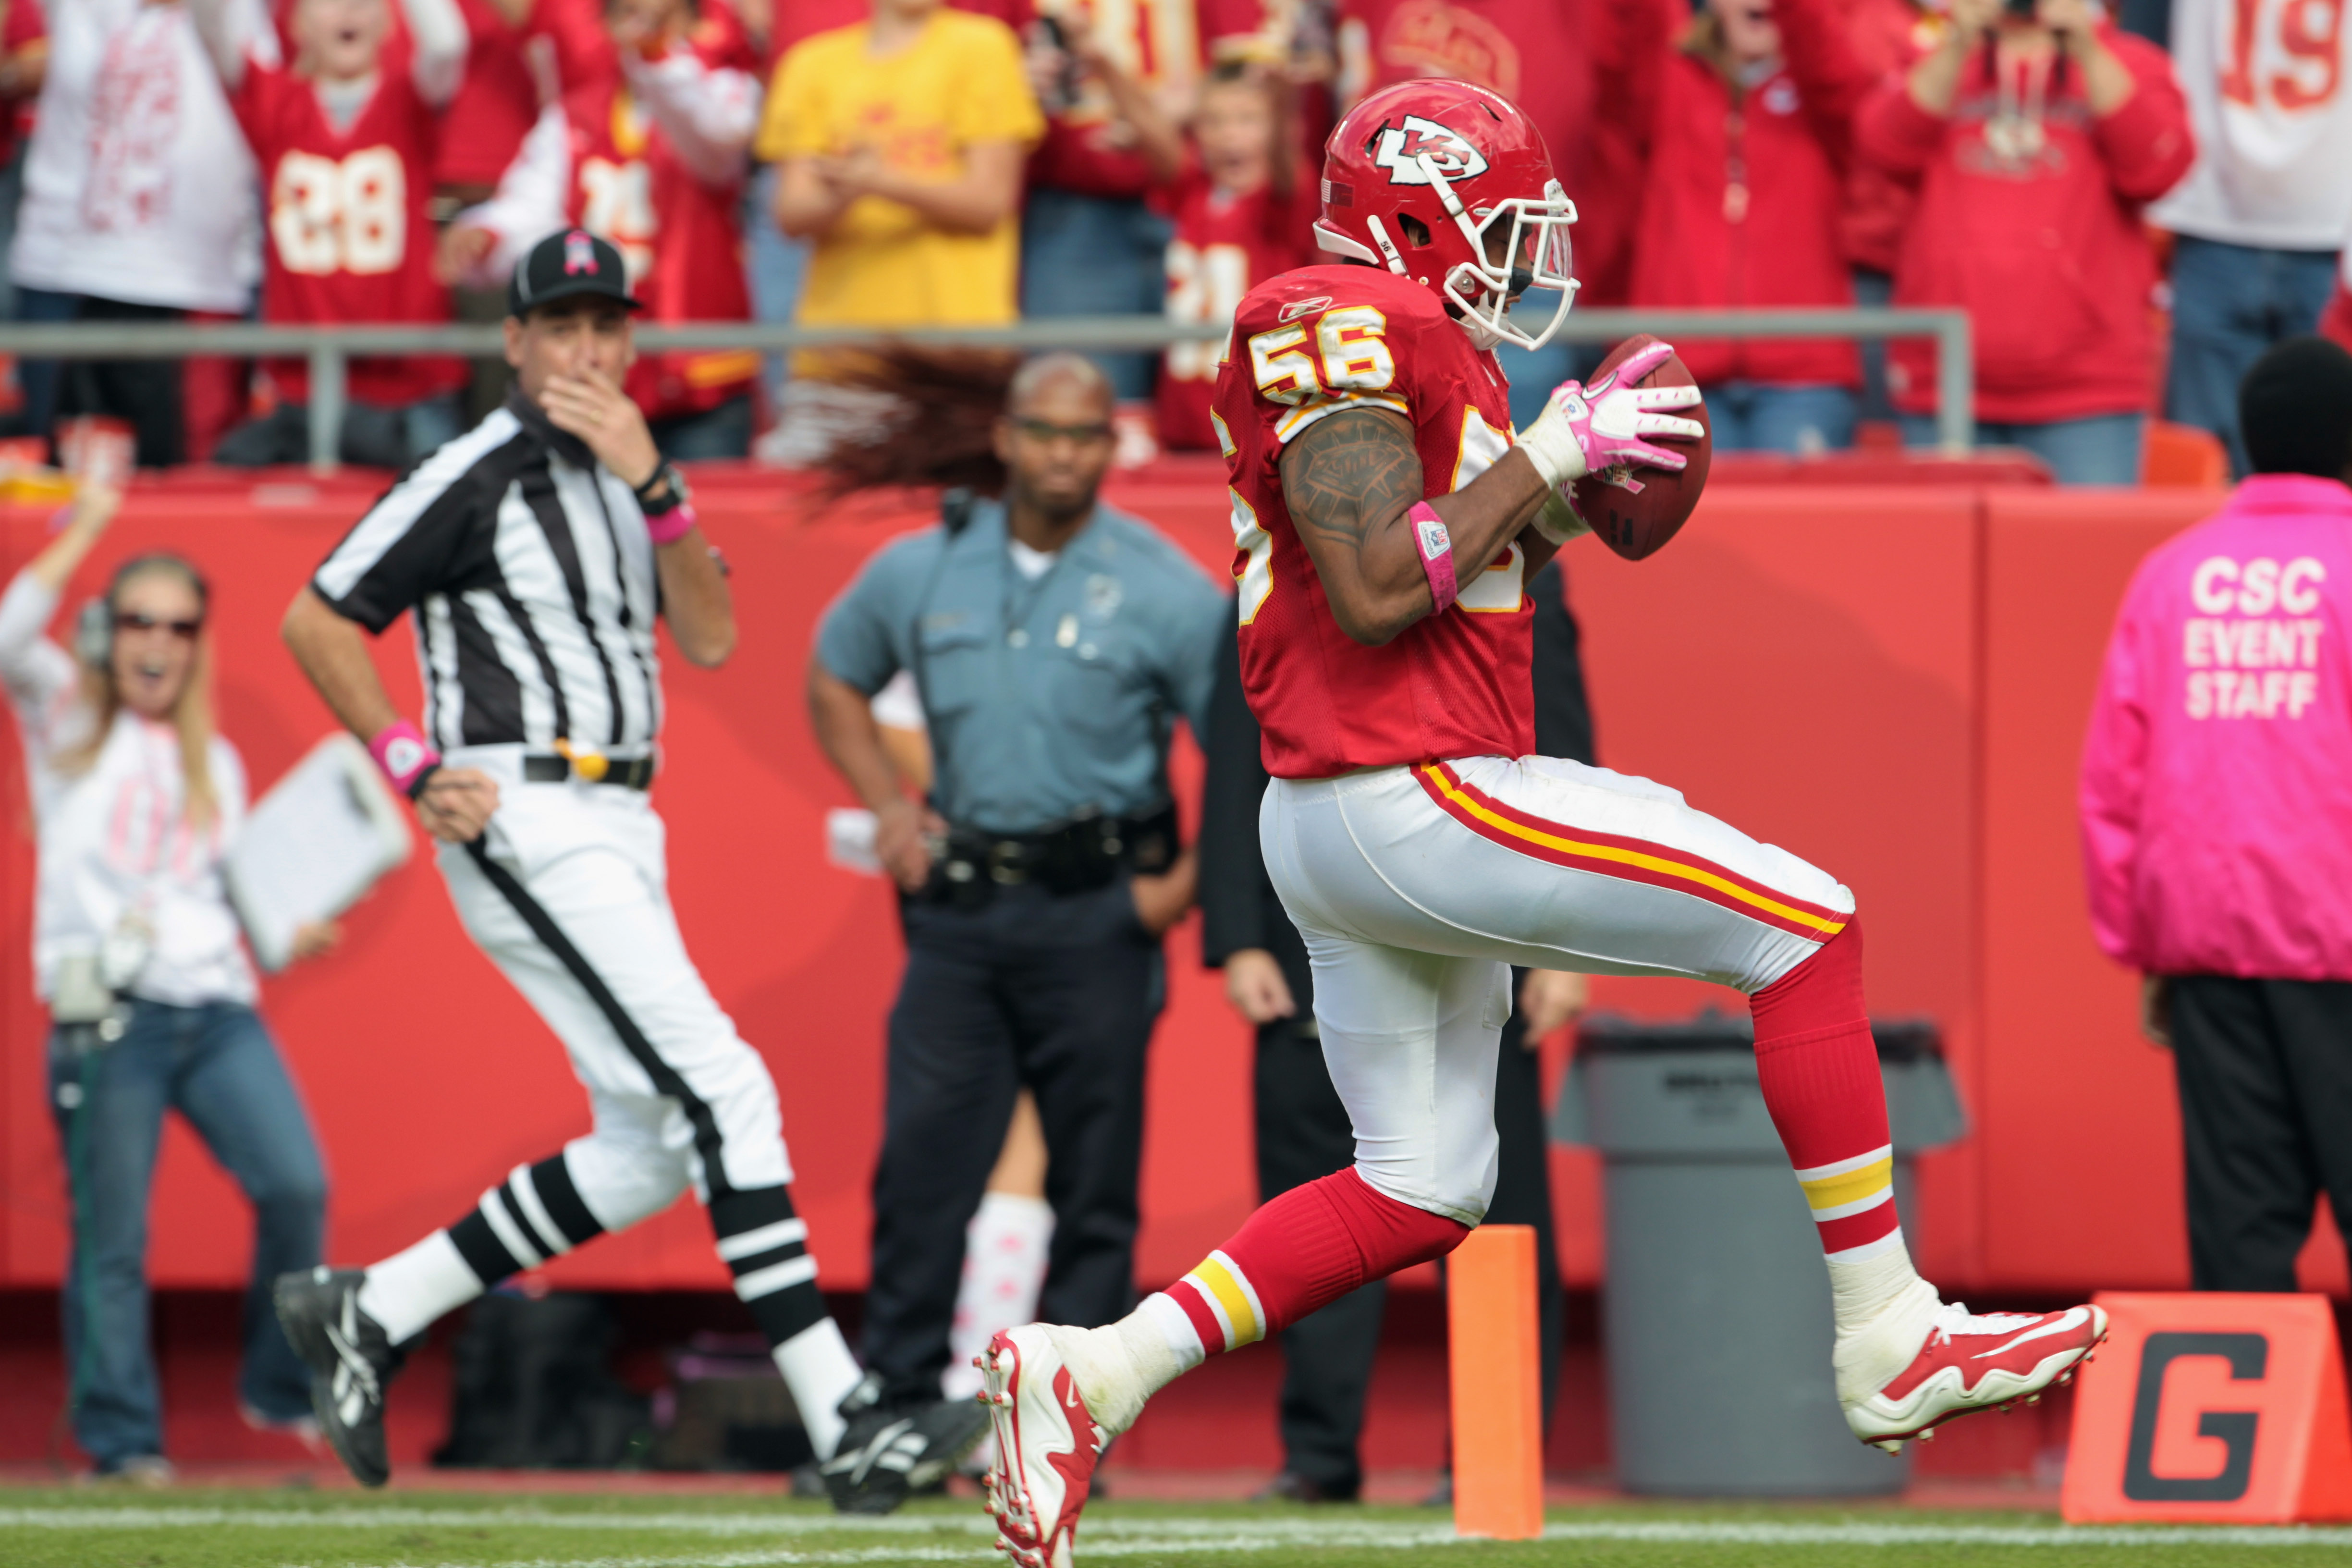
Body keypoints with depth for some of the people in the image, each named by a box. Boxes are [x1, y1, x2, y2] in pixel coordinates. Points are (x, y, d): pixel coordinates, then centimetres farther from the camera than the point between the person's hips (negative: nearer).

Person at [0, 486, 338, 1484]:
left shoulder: (214, 763, 22)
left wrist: (289, 935, 6)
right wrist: (84, 532, -6)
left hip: (219, 1008, 4)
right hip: (109, 1015, -4)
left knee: (297, 1187, -13)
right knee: (112, 1239, -5)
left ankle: (280, 1389, 4)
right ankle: (120, 1438, 2)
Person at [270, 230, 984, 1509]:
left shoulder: (629, 479, 15)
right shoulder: (478, 478, -7)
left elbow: (709, 639, 2)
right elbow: (316, 620, -5)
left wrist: (652, 484, -10)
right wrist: (415, 771, -10)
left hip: (620, 832, 9)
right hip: (524, 824, -9)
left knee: (647, 1149, 10)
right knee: (723, 1096, -16)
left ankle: (367, 1314, 19)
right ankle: (841, 1426, -20)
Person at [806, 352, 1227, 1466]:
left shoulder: (1166, 591, -3)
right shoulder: (922, 572, 7)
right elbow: (834, 678, 23)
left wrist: (1188, 883, -9)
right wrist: (888, 805, 11)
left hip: (1096, 913, -3)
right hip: (958, 904, 3)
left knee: (1093, 1183, -1)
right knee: (920, 1164, -4)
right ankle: (896, 1409, 1)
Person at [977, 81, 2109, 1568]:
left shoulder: (1396, 338, 19)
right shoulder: (1348, 331, -12)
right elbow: (1373, 596, -21)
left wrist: (1550, 503, 10)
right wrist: (1544, 456, -14)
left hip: (1330, 826, 11)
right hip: (1411, 801, -11)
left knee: (1421, 1191, 17)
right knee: (1805, 926, -7)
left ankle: (1089, 1374, 10)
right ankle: (1889, 1343, -4)